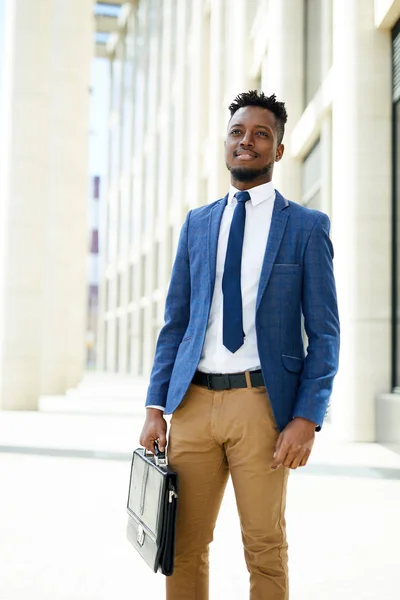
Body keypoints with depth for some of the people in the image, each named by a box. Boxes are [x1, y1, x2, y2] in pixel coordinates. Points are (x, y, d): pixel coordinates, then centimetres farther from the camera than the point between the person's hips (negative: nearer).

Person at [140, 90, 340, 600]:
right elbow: (174, 323, 12)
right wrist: (156, 408, 4)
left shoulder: (307, 226, 4)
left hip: (262, 404, -3)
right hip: (194, 401, 3)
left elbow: (324, 333, 0)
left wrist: (306, 418, -11)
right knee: (185, 548, 8)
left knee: (265, 549, 6)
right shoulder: (196, 224, 14)